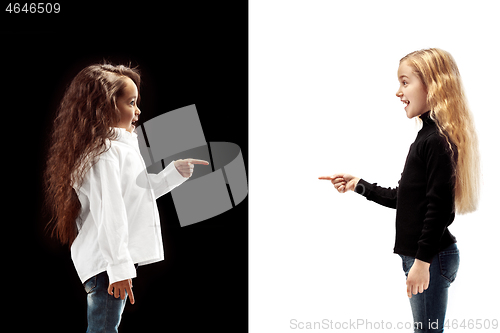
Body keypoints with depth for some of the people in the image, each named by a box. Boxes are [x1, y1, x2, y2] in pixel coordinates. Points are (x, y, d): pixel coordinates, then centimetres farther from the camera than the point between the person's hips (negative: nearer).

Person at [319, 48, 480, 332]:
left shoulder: (437, 141, -17)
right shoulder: (429, 137, 14)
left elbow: (440, 207, -22)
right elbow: (404, 199, 19)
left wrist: (422, 261, -21)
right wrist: (359, 185, 17)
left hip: (432, 258, -10)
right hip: (420, 255, 10)